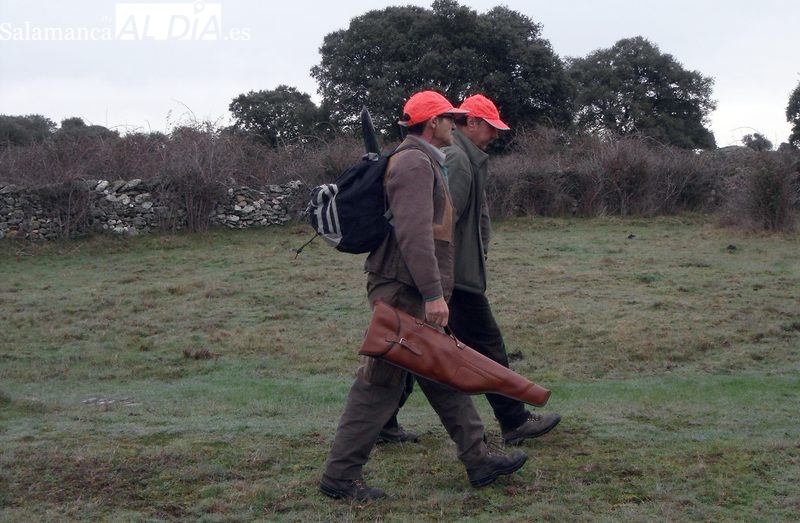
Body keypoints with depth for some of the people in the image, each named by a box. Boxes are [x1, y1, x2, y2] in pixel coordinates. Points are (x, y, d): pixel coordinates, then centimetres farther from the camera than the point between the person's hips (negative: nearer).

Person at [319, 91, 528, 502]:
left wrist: (433, 290, 24)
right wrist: (433, 293, -26)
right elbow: (414, 233, -24)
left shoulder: (422, 162, 19)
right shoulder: (415, 163, -14)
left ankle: (477, 459, 23)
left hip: (411, 293, 11)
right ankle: (340, 475, 2)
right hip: (405, 292, -11)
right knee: (381, 383, -5)